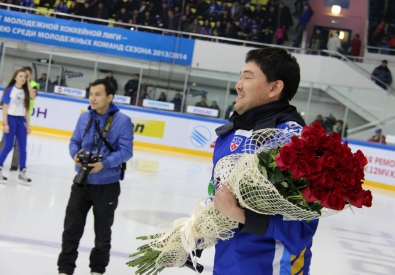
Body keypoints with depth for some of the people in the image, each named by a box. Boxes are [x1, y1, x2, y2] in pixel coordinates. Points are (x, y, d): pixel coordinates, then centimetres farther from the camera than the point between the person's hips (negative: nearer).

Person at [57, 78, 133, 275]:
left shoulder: (122, 121, -14)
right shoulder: (84, 117, 1)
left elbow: (125, 151, -16)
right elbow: (74, 142, 7)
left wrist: (104, 164, -29)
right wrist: (75, 155, -15)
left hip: (107, 186, -3)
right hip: (81, 182, 3)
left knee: (102, 231, 14)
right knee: (71, 227, 5)